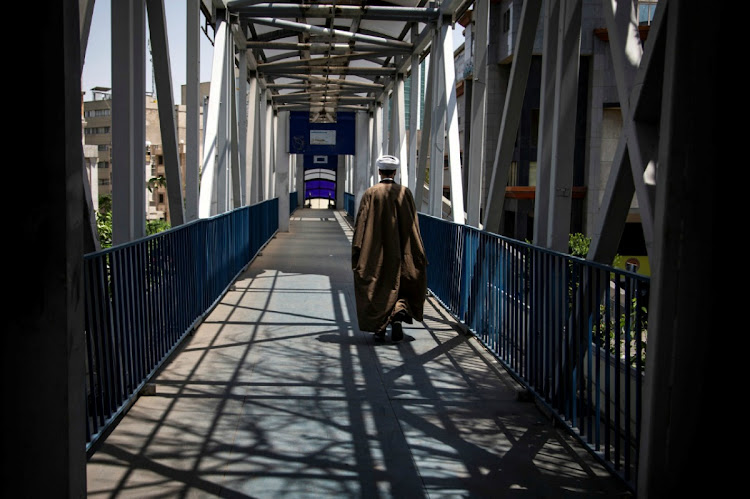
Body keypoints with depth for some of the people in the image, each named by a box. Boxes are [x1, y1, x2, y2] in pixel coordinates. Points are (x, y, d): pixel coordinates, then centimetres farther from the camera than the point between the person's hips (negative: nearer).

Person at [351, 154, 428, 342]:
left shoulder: (370, 193, -5)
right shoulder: (405, 193, -2)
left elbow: (360, 223, -7)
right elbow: (413, 225, 0)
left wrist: (357, 251, -4)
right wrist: (419, 254, 6)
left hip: (375, 252, 0)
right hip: (399, 252, 1)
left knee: (378, 288, 8)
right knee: (400, 285, 15)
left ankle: (379, 329, 8)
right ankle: (399, 311, -11)